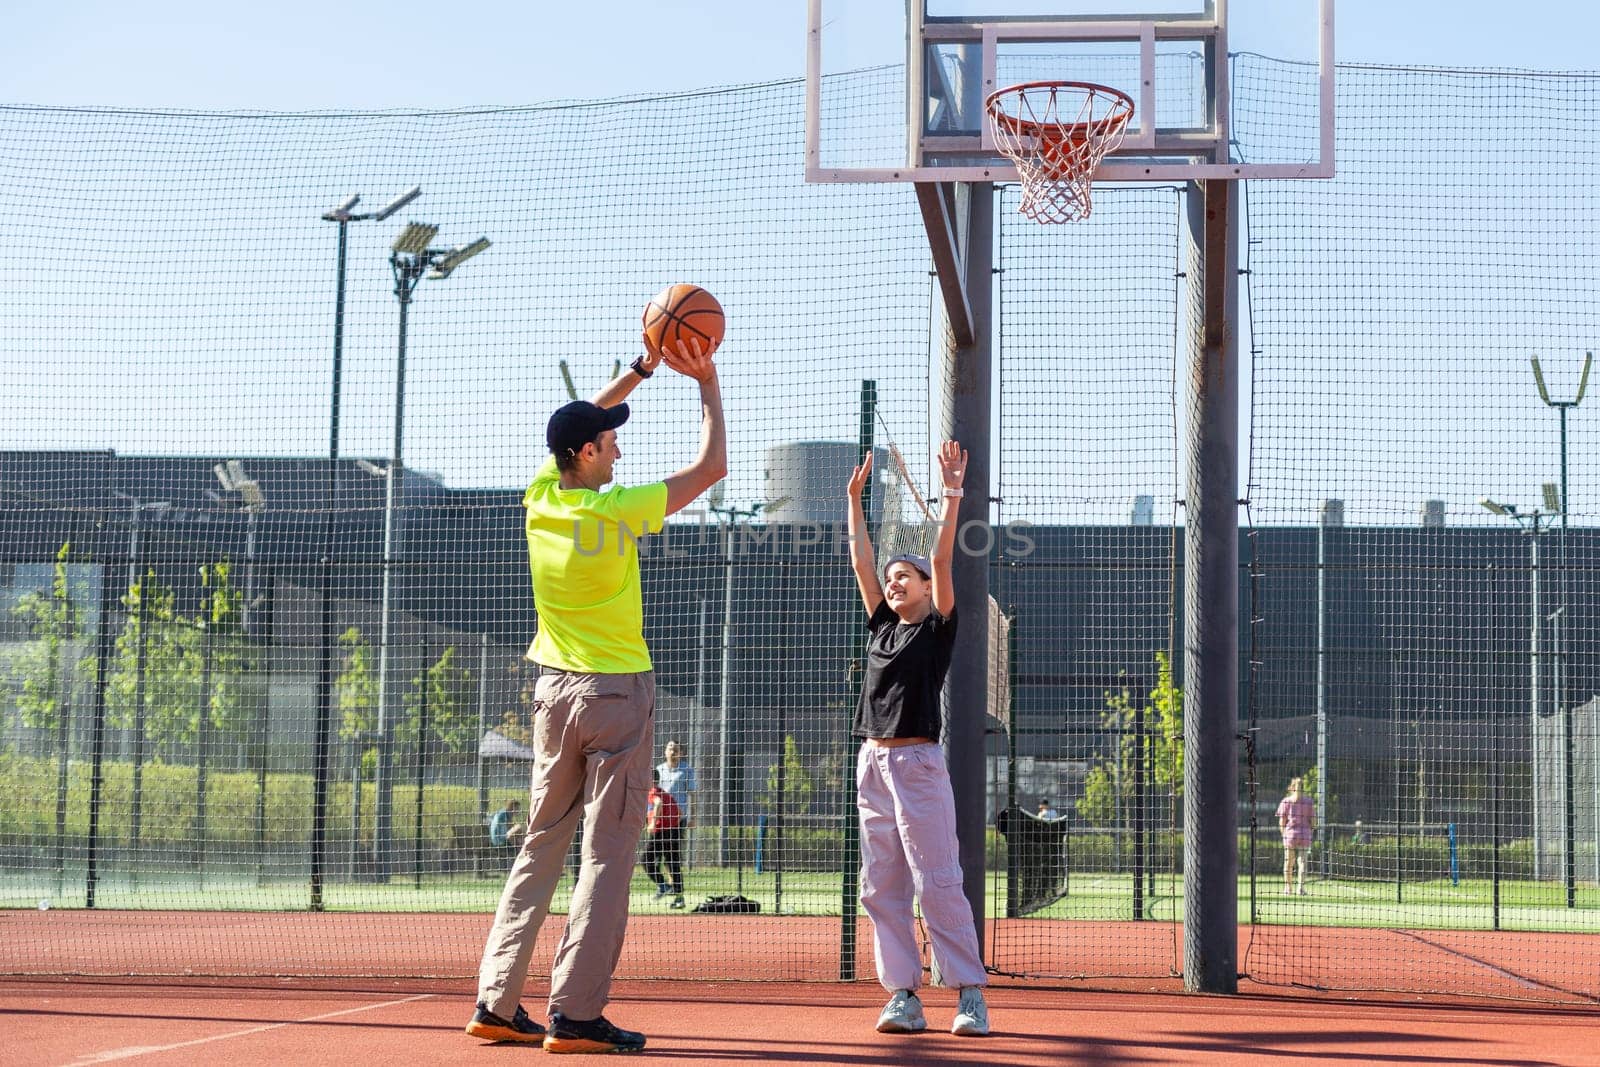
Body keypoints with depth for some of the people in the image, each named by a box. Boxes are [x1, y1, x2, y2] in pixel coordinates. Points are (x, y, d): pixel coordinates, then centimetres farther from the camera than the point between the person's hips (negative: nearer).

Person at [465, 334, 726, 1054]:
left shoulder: (539, 498, 1)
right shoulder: (615, 512, -16)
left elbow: (579, 427, 19)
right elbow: (712, 465, -8)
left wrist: (641, 369, 15)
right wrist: (707, 381, 1)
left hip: (554, 691, 6)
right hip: (618, 694, -6)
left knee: (540, 846, 12)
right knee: (607, 855, -4)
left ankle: (496, 1004, 10)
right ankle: (575, 1014, -7)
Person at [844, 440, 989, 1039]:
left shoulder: (938, 627, 3)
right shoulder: (881, 626, 17)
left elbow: (942, 559, -6)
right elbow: (860, 562, 17)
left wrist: (953, 494, -10)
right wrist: (855, 500, 18)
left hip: (919, 762, -6)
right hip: (872, 763, 6)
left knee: (938, 884, -10)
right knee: (881, 888, 3)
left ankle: (971, 995, -8)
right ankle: (903, 997, 6)